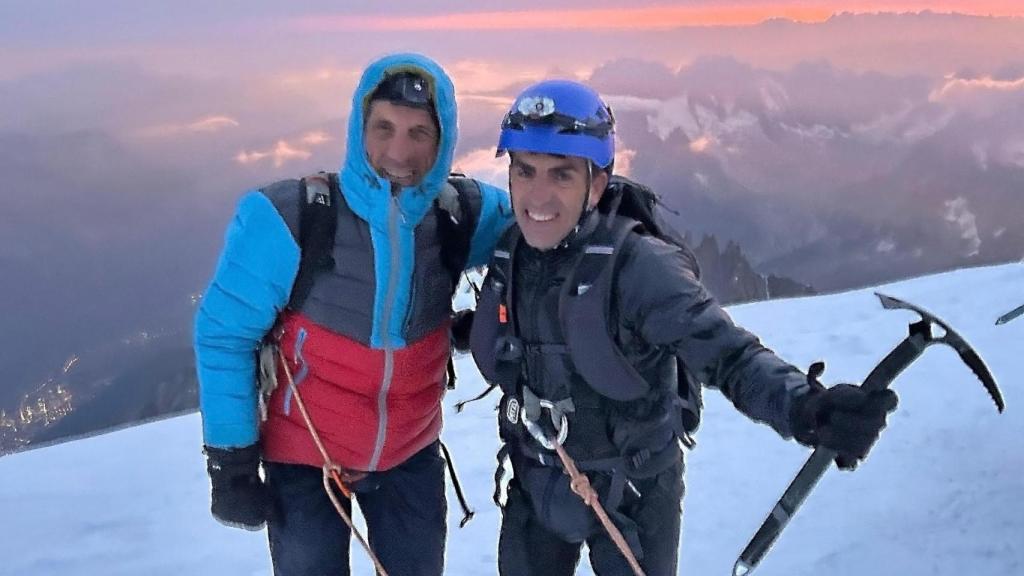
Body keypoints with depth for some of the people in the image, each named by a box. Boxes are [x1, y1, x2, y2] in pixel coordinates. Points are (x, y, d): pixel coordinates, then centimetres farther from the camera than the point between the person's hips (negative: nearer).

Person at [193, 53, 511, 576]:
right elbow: (224, 335, -15)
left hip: (411, 451, 4)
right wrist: (230, 461, -13)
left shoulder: (463, 216, -14)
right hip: (304, 456, -3)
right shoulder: (287, 218, -24)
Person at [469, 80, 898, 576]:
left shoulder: (640, 268, -27)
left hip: (632, 494, -5)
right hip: (535, 485, 5)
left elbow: (727, 355, -37)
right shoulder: (506, 255, -9)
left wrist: (802, 408, -53)